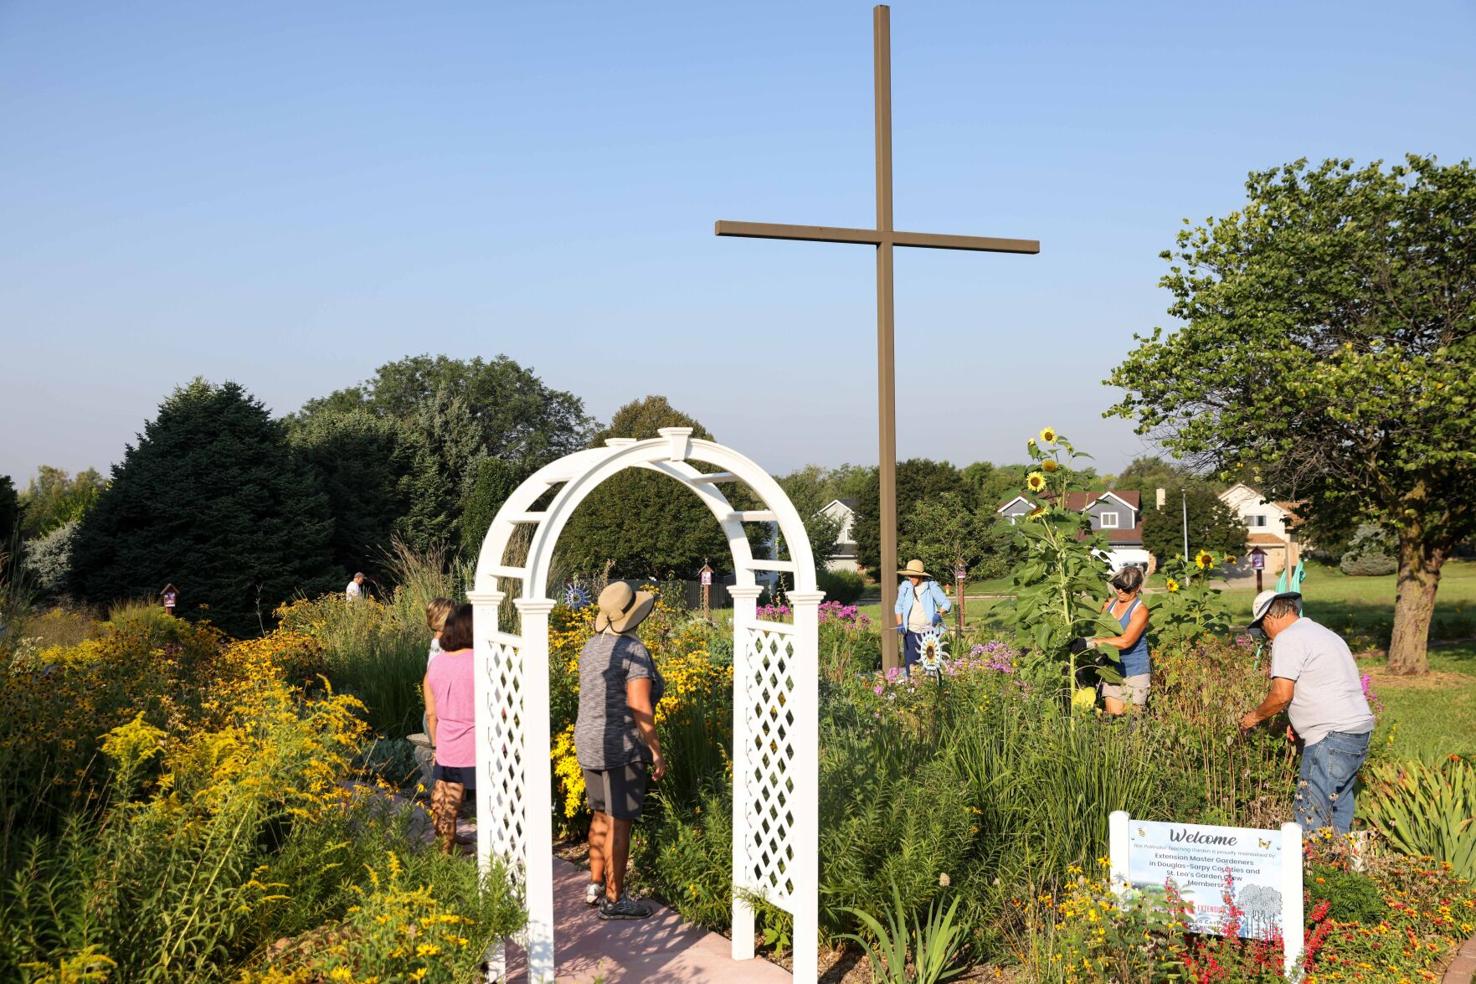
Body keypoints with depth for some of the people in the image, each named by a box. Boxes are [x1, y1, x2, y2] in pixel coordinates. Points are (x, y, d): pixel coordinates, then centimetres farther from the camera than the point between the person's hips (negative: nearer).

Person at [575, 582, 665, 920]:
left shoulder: (592, 646, 7)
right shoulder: (635, 651, -17)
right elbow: (639, 707, -22)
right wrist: (657, 752, -15)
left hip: (589, 744, 8)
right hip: (622, 747, -8)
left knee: (602, 815, 20)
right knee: (619, 823, 0)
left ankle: (595, 885, 29)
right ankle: (614, 900, 7)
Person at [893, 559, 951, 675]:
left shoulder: (931, 586, -5)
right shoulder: (905, 587, 2)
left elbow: (946, 603, -1)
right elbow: (899, 607, 15)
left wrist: (939, 613, -20)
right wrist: (900, 624, 3)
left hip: (929, 631, -2)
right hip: (911, 631, 2)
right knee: (910, 662, -1)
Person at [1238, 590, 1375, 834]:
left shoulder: (1287, 639, -8)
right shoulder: (1323, 633, 22)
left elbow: (1282, 694, -15)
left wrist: (1255, 717, 1)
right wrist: (1300, 723, 26)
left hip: (1333, 736, -10)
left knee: (1311, 813, -8)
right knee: (1339, 808, 16)